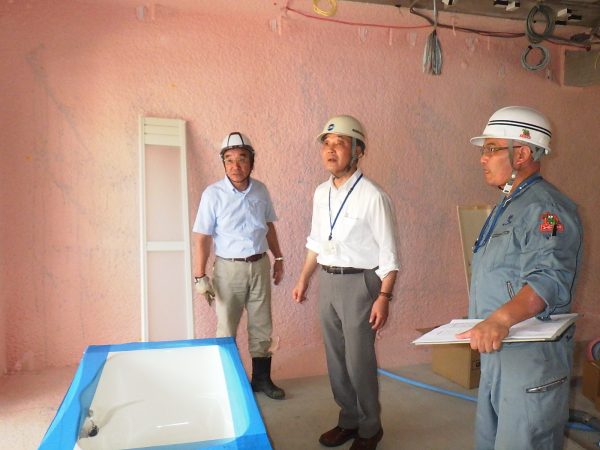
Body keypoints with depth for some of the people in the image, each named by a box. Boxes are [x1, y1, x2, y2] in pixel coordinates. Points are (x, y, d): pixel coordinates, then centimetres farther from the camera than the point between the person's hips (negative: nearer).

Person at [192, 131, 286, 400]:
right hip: (229, 268, -4)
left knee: (262, 327, 13)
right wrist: (200, 277, -16)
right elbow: (202, 238, -12)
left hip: (260, 265, 4)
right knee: (227, 329, 8)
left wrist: (278, 258, 15)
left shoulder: (261, 191, 0)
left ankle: (262, 378, 29)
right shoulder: (213, 194, -12)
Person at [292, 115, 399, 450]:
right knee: (336, 359, 16)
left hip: (358, 283, -6)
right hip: (327, 282, 7)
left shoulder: (372, 196, -15)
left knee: (359, 361, 3)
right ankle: (349, 420, 37)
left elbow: (388, 253, -14)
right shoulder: (321, 193, 6)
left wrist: (384, 297, -18)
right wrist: (304, 280, 18)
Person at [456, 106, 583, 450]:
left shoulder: (544, 207, -15)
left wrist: (501, 319, -45)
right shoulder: (509, 206, 17)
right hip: (497, 351, 10)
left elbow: (549, 279, -31)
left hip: (532, 358, -10)